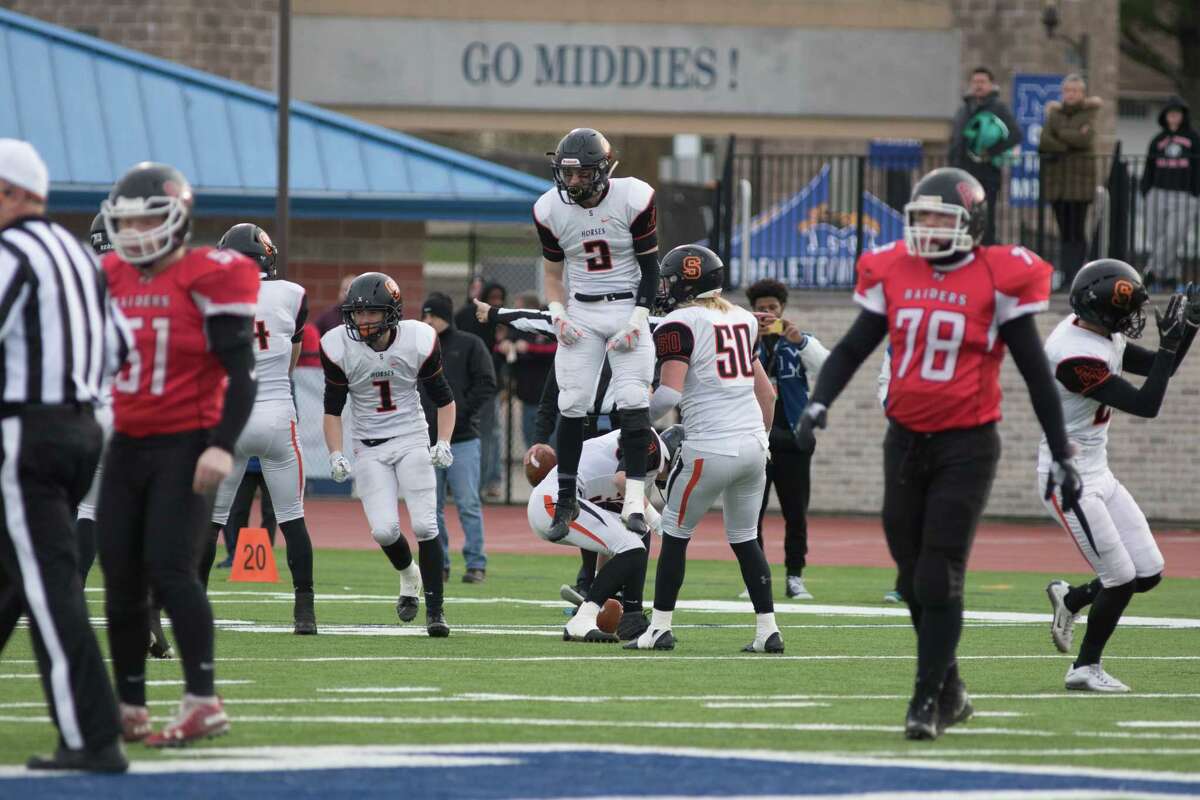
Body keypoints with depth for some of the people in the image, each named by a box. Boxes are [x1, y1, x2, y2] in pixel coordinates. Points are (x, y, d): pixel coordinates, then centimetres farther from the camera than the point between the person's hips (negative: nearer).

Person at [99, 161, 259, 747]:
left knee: (170, 568, -16)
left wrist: (223, 446, -21)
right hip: (127, 445, 7)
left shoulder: (208, 281, -10)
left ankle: (203, 701, -13)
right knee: (120, 577, 5)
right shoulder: (111, 280, 9)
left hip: (185, 445, -7)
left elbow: (241, 373, -12)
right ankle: (129, 708, 12)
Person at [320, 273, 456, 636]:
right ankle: (408, 574, 21)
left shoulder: (417, 341, -11)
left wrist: (444, 443, -11)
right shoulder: (340, 347, -10)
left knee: (424, 525, -13)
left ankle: (435, 611, -3)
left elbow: (444, 399, 2)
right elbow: (333, 409, 1)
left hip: (411, 441, -1)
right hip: (369, 449, 1)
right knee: (384, 530, -13)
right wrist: (335, 454, -11)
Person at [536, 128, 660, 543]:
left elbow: (650, 267, -6)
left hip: (628, 307, -2)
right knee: (572, 403, -3)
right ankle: (566, 500, 7)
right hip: (581, 311, 2)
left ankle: (634, 502, -13)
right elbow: (553, 271, 9)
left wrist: (638, 319, -13)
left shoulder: (633, 200, -13)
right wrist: (557, 313, -6)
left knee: (633, 400, -12)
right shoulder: (551, 209, -4)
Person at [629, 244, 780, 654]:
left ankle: (660, 628, 8)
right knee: (745, 539, 16)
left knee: (675, 534, 7)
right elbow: (766, 392, 19)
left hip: (711, 447, -7)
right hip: (753, 443, 7)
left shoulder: (679, 324, -8)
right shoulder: (741, 318, 15)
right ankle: (768, 631, 11)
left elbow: (669, 394, -18)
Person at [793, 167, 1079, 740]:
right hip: (906, 439, 5)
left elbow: (1036, 373, -2)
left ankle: (927, 702, -2)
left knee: (939, 579, -9)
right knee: (913, 578, 10)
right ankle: (950, 692, 26)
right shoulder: (893, 274, 4)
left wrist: (1060, 455, -1)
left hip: (966, 445, -5)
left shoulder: (996, 280, -7)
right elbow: (852, 349, 13)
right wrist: (819, 403, -5)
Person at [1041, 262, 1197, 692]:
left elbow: (1159, 367, 13)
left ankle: (1070, 598, 29)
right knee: (1122, 579, -4)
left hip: (1098, 475, 9)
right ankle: (1086, 668, 14)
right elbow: (1146, 405, -26)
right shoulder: (1076, 355, -26)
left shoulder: (1104, 336, 3)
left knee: (1148, 573, 7)